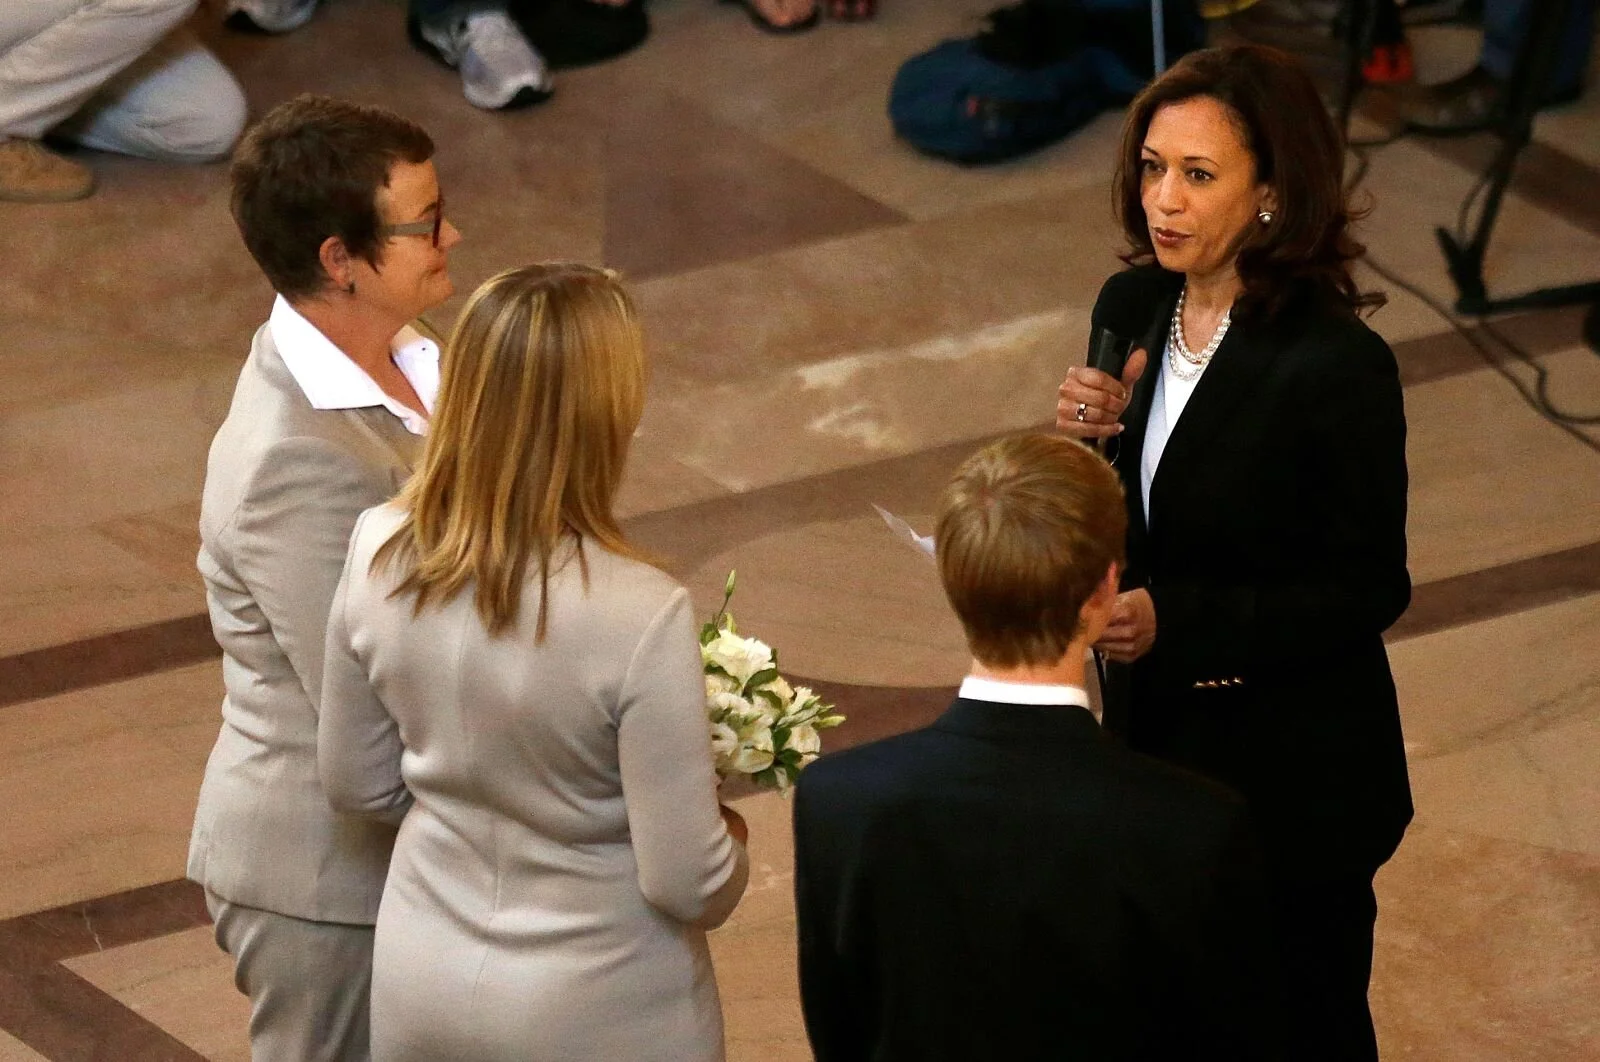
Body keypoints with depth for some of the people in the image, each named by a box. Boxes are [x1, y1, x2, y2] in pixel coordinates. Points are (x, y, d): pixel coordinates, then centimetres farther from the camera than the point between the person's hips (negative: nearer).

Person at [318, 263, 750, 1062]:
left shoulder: (380, 554, -14)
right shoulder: (639, 616, -29)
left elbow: (355, 785, 1)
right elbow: (689, 885, -21)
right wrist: (732, 844, 0)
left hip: (423, 987, 4)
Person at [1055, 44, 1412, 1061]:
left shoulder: (1339, 365, -24)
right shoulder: (1133, 309, -4)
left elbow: (1370, 590, -18)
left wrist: (1174, 623, -27)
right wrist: (1087, 436, -14)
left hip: (1295, 770, -6)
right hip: (1157, 730, 6)